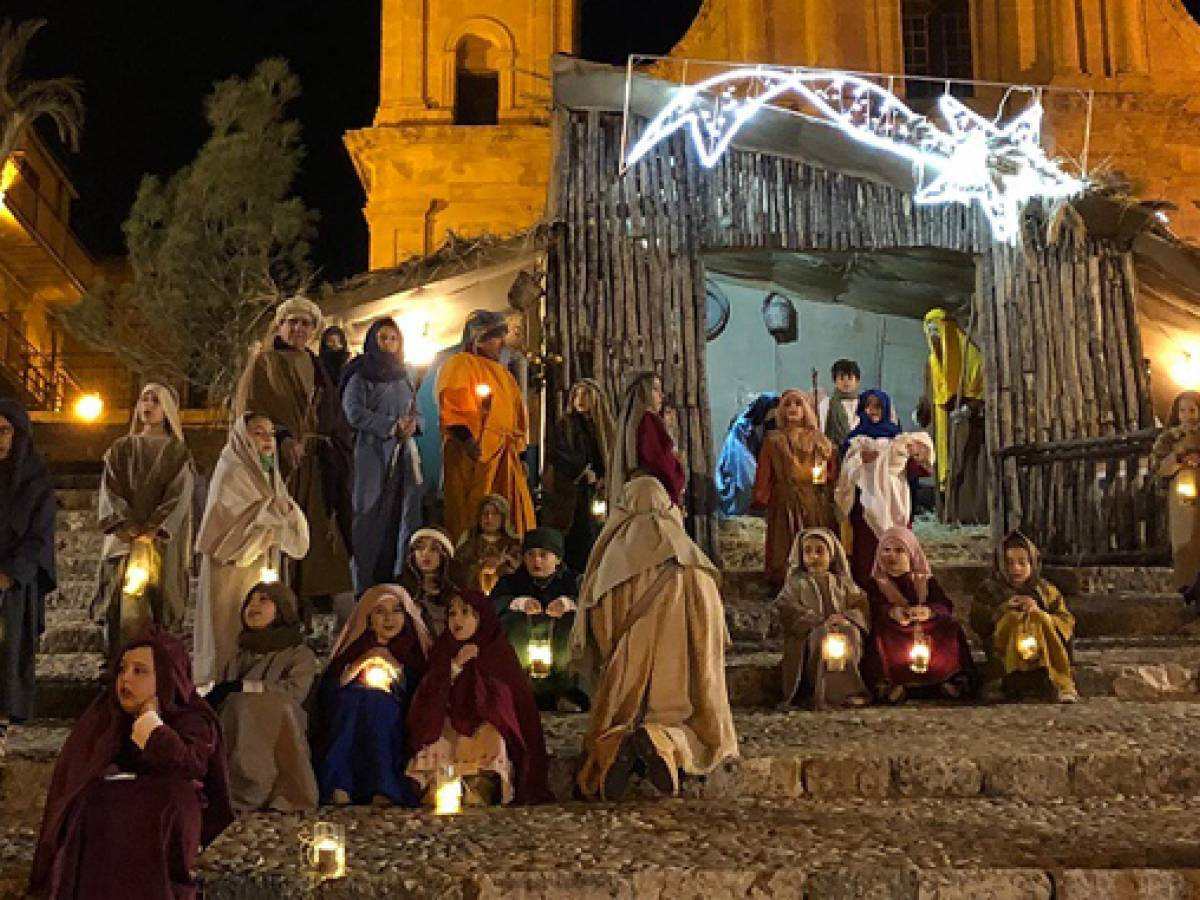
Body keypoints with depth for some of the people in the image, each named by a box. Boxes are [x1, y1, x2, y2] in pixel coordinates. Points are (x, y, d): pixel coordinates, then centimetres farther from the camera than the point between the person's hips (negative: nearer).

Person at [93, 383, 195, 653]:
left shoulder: (178, 453, 8)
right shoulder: (121, 449, 14)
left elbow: (179, 495, -3)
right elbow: (110, 490, 5)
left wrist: (151, 529, -16)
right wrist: (126, 526, -12)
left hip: (164, 542, -1)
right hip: (124, 539, 1)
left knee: (161, 608, -6)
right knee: (125, 609, -7)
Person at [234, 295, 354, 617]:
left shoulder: (314, 367, 20)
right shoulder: (263, 363, 4)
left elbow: (331, 420, 21)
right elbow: (247, 411, -6)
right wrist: (282, 439, -18)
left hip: (312, 469, 5)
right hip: (275, 463, -5)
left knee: (314, 533, -4)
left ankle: (304, 608, -4)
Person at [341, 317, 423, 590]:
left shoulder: (403, 376, 20)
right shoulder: (361, 376, 2)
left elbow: (416, 412, 21)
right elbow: (354, 412, -10)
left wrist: (413, 424, -2)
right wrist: (391, 426, -16)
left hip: (404, 455, 5)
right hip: (373, 453, -5)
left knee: (402, 517, -1)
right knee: (372, 517, -8)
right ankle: (366, 588, -5)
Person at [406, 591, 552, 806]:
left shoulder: (500, 656, 5)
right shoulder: (443, 655, 14)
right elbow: (423, 706, 3)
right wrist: (455, 667, -6)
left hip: (486, 751, -2)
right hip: (443, 746, 2)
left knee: (472, 802, -31)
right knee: (435, 798, -26)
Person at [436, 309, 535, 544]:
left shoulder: (501, 372, 25)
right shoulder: (460, 364, -1)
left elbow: (516, 415, 27)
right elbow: (453, 406, -14)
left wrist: (520, 452, 20)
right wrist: (466, 439, -26)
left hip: (505, 456, 8)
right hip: (475, 454, -8)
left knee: (511, 518, 5)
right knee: (473, 516, -8)